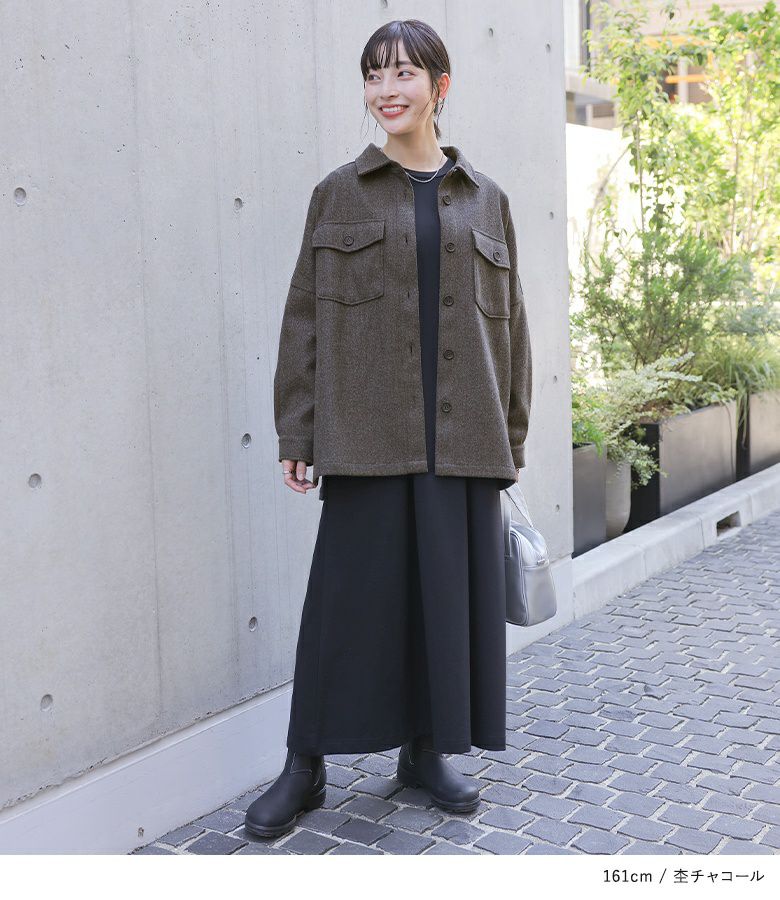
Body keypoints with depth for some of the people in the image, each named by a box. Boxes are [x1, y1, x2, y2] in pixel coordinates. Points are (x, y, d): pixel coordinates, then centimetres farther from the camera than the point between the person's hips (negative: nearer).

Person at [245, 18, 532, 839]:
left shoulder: (485, 201, 11)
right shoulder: (339, 194, 6)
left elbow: (509, 322, 12)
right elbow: (305, 320, 3)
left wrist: (513, 435, 9)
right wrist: (297, 435, -2)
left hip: (462, 439, 2)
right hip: (368, 435, -2)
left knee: (453, 591, 7)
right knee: (350, 593, 0)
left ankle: (427, 750, 25)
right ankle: (305, 766, 15)